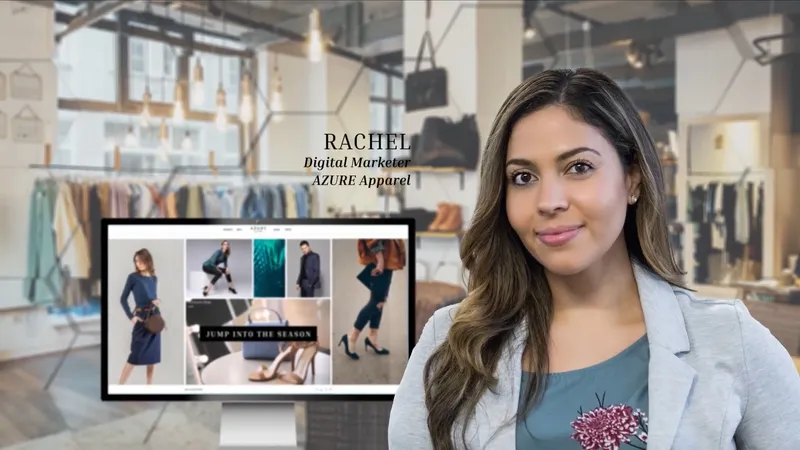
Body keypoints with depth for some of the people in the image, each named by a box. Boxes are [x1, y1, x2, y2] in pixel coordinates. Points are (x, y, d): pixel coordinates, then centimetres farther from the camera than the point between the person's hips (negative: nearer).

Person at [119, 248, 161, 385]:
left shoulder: (154, 278, 10)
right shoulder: (133, 277, -4)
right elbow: (123, 299, -4)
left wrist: (157, 302, -4)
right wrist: (131, 316, -13)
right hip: (141, 317, -5)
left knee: (153, 354, 7)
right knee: (136, 354, -8)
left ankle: (150, 385, 15)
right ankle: (120, 386, -1)